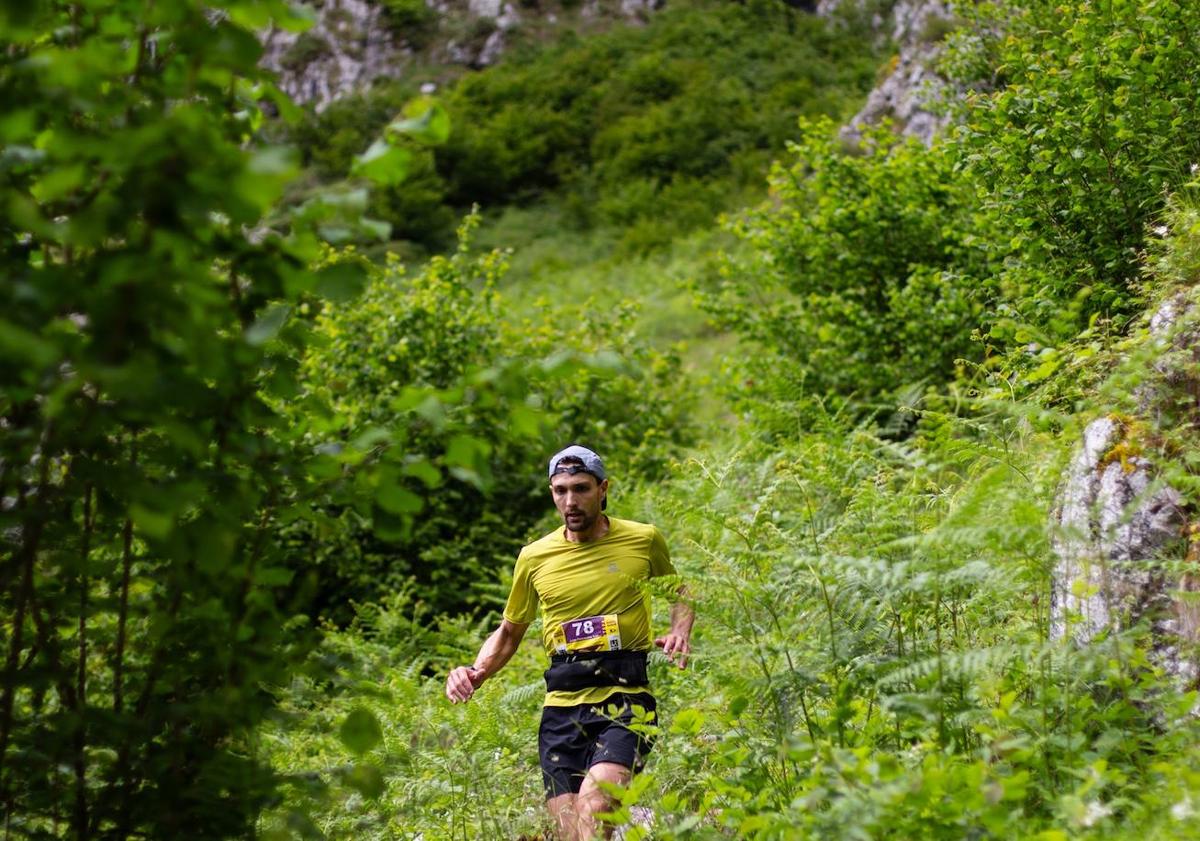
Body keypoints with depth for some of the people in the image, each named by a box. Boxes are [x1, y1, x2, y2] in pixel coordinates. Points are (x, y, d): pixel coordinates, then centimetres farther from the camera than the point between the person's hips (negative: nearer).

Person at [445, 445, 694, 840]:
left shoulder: (643, 540, 3)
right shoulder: (534, 557, 7)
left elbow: (679, 590, 23)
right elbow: (509, 632, 20)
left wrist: (680, 633, 2)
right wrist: (476, 671, 1)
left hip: (626, 701, -3)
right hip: (562, 706, 3)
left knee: (594, 805, -27)